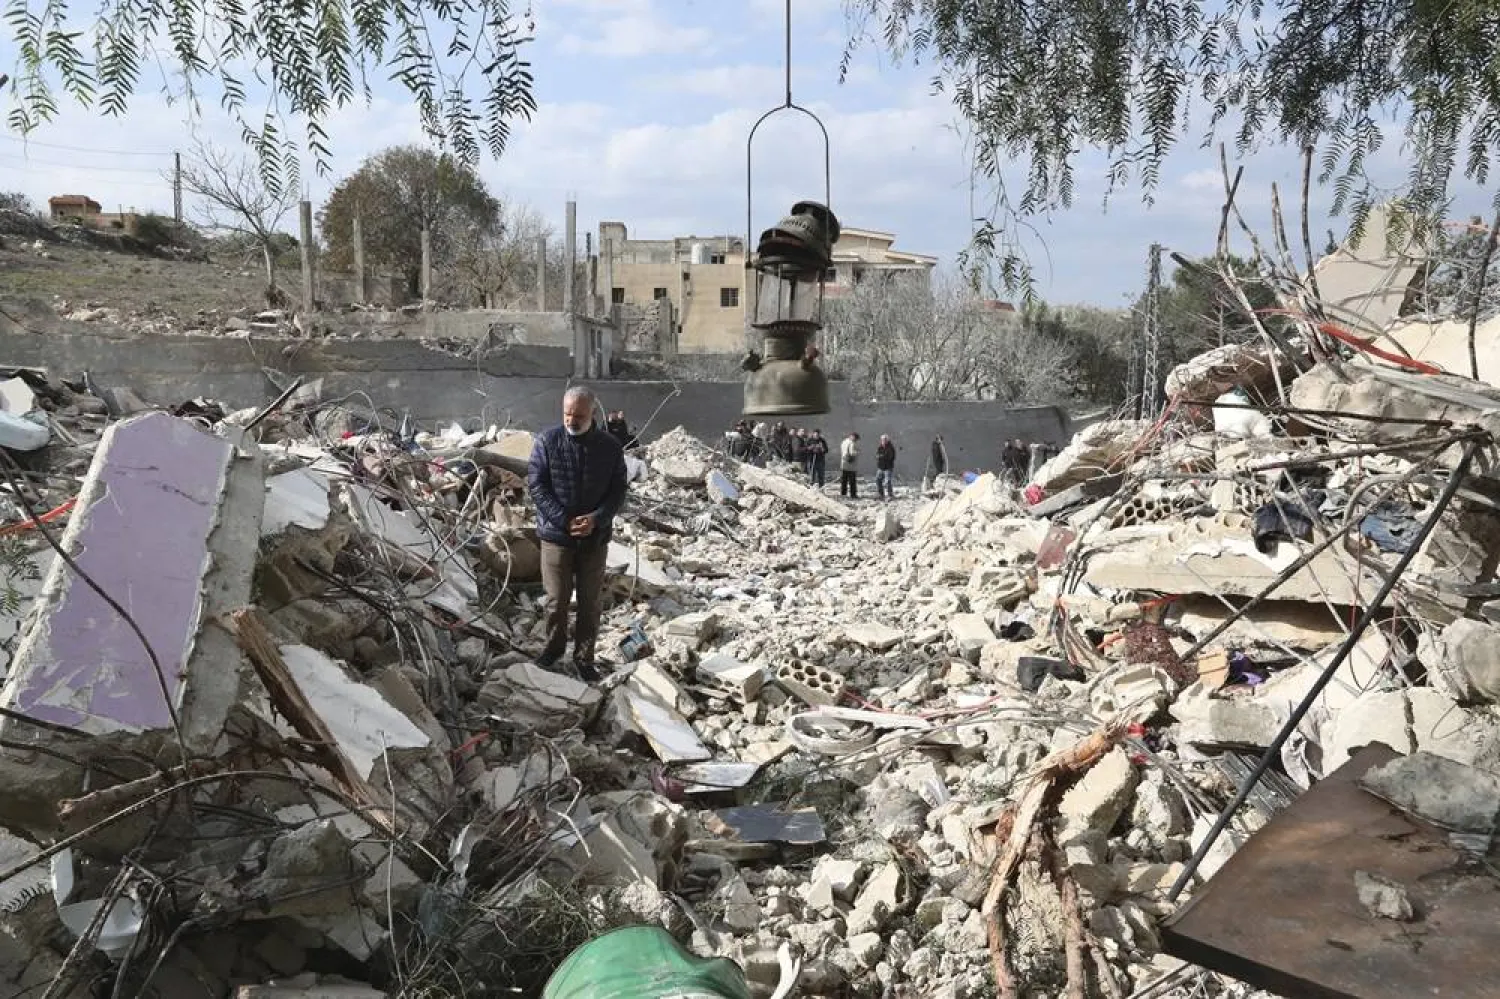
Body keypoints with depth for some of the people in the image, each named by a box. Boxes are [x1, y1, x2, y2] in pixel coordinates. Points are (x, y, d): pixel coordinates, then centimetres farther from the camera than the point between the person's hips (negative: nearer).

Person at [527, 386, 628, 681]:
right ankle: (554, 646, 32)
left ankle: (584, 656, 24)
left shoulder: (610, 447, -2)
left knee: (590, 602, 9)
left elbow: (618, 491, 0)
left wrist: (597, 519, -17)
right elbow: (536, 485, -8)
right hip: (556, 535, -1)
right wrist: (564, 521, -17)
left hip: (596, 537, 1)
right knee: (556, 599, 9)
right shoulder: (546, 442, -6)